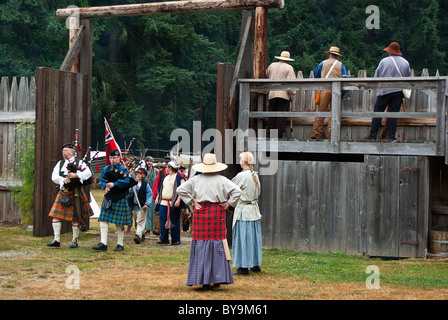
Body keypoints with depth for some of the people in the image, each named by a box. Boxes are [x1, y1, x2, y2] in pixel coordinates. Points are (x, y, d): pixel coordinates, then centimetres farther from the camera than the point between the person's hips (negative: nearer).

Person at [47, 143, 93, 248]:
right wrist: (63, 180, -15)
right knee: (56, 216, -4)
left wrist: (76, 175, -23)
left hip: (75, 193, -4)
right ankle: (56, 240, 0)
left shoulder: (79, 162, 2)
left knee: (75, 218, 1)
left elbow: (88, 173, -12)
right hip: (62, 193, 4)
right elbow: (54, 177, 3)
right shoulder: (60, 163, 14)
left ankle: (75, 241, 12)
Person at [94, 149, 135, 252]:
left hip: (119, 199, -5)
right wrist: (106, 186, -12)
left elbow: (126, 181, -14)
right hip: (108, 198, 5)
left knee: (119, 223, 1)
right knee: (103, 220, -3)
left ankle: (120, 244, 11)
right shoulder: (106, 169, 13)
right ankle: (103, 244, -4)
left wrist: (114, 184, -20)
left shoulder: (123, 169, -3)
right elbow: (102, 180, 9)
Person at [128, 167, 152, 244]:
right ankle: (142, 235, 24)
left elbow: (149, 195, -5)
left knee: (140, 222, -14)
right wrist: (131, 189, -10)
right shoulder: (134, 184, 12)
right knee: (137, 222, 12)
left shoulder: (146, 185, -2)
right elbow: (130, 195, 9)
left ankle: (138, 235, -26)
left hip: (142, 206, -6)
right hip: (134, 206, 6)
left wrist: (147, 204, -16)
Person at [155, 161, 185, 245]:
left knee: (174, 221, -1)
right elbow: (161, 188, 26)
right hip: (164, 202, 7)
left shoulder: (179, 177, -5)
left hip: (174, 203, -7)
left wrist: (178, 200, -21)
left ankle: (176, 240, 6)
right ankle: (164, 239, 8)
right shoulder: (165, 177, 17)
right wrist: (157, 197, 16)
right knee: (163, 220, 2)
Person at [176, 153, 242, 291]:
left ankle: (204, 281, 0)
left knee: (201, 245, 3)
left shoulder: (195, 179, 2)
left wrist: (192, 202, 0)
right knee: (217, 242, 7)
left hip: (200, 213, 1)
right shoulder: (222, 180, -2)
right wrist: (228, 204, -2)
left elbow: (180, 189, -1)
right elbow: (237, 191, -9)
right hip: (217, 213, -1)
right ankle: (217, 279, 9)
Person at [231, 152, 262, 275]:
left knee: (242, 238, -2)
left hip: (243, 210, -7)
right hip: (254, 210, 7)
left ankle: (243, 267, 0)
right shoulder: (255, 175, 6)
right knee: (254, 237, 14)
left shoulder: (242, 176, -15)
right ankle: (256, 264, 21)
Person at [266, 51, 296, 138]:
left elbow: (267, 74, 29)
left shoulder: (272, 65, 11)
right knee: (281, 116, -2)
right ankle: (278, 135, -6)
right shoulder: (289, 68, -3)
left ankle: (271, 134, 5)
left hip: (272, 94, 4)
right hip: (284, 94, -4)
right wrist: (292, 94, -5)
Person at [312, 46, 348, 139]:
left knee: (321, 112, 1)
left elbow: (315, 73, 23)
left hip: (325, 89, -1)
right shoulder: (341, 65, 10)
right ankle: (331, 134, 0)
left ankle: (317, 134, -2)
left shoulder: (323, 63, 10)